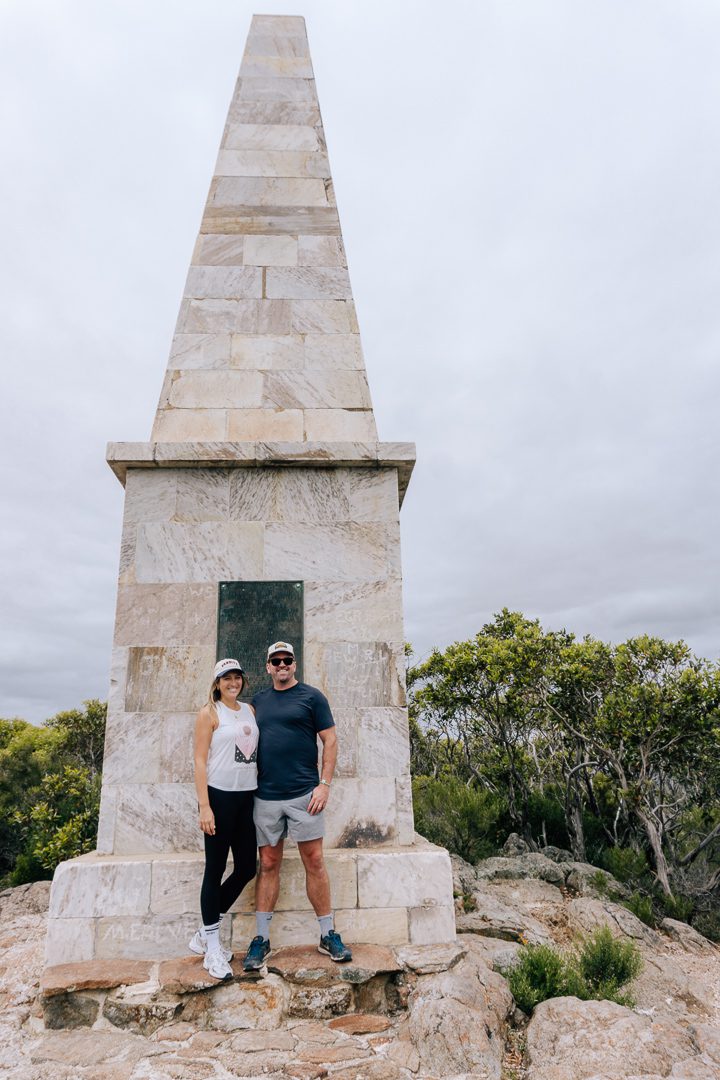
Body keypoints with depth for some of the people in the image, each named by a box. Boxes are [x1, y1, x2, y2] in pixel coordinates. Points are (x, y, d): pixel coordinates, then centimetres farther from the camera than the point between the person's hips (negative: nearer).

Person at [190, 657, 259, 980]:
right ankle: (212, 950, 16)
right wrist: (204, 807, -14)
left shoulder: (250, 711, 12)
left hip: (247, 797, 7)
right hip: (219, 796, -6)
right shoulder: (209, 713, -4)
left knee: (247, 869, 10)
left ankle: (204, 934, 27)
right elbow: (200, 761, -8)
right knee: (215, 870, 2)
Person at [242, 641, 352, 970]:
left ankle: (328, 935, 16)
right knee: (268, 865, 8)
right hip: (265, 796, 3)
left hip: (303, 794, -3)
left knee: (314, 863, 2)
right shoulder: (258, 701, 12)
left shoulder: (311, 696, 0)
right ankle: (261, 939, 18)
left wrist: (324, 784, -10)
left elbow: (330, 741, -2)